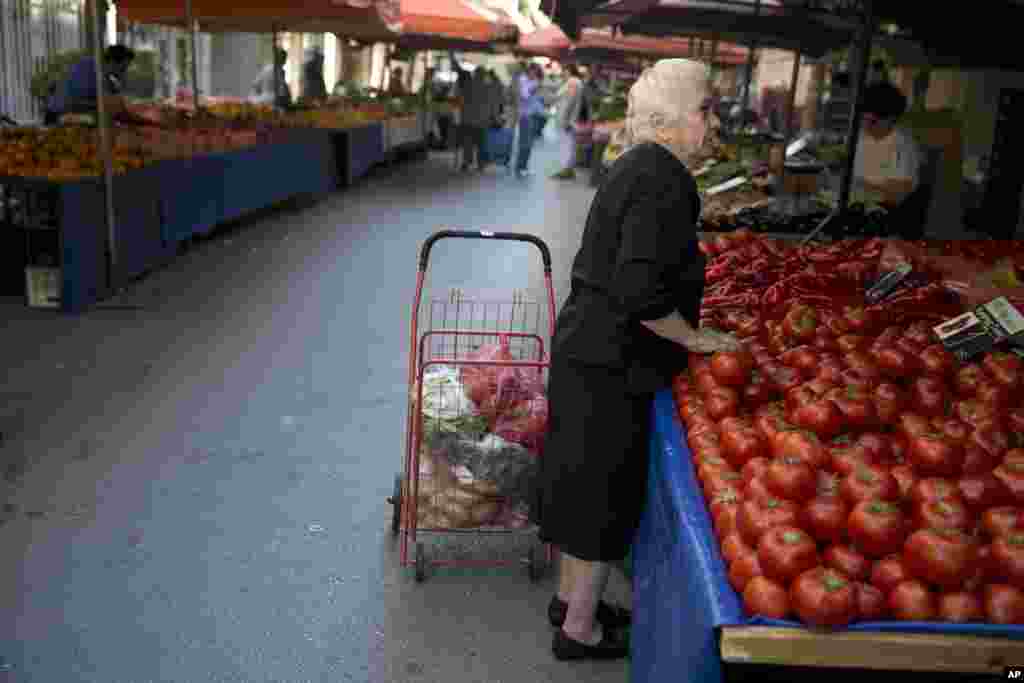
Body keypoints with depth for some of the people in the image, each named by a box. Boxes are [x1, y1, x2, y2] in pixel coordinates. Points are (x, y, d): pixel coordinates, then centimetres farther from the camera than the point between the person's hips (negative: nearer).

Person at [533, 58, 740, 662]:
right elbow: (640, 292, -28)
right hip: (612, 366, -10)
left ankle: (571, 596, 39)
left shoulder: (634, 166, 11)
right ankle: (580, 629, 23)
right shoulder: (663, 179, -20)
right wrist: (693, 338, -13)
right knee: (605, 494, 5)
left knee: (583, 482, 21)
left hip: (585, 350, 10)